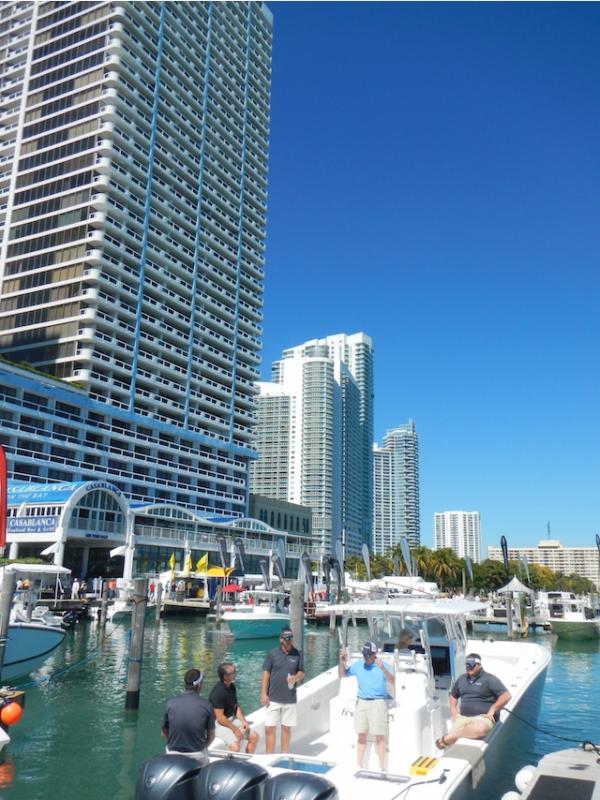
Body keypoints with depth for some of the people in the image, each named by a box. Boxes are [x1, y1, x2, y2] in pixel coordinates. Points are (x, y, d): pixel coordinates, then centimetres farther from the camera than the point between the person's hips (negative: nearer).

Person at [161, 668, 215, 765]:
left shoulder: (171, 703, -4)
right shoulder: (206, 705, -8)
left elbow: (163, 733, 6)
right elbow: (211, 736, 1)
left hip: (173, 755, 0)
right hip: (197, 757, 0)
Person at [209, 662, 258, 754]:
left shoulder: (231, 687, 4)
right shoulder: (218, 692, -24)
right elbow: (220, 717, -23)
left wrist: (243, 721, -3)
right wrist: (235, 729, -17)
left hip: (232, 719, 9)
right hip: (219, 723, -9)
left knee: (254, 736, 1)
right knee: (235, 744, -30)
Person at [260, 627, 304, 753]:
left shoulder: (297, 654, 2)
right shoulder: (272, 653, -4)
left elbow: (302, 672, 9)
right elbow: (266, 674, -1)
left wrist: (296, 677, -13)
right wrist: (263, 694, -6)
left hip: (290, 699, 2)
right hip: (273, 698, -2)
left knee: (286, 728, 10)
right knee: (269, 728, -3)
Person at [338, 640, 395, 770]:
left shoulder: (383, 665, -6)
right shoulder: (358, 665, 7)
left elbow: (392, 682, -18)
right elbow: (342, 675, 13)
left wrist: (383, 669, -35)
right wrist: (342, 660, -3)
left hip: (378, 702, -4)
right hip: (361, 702, 4)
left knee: (379, 736, -1)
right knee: (361, 735, 9)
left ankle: (382, 767, 7)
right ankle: (359, 766, 17)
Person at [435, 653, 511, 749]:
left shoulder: (490, 679, 0)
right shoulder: (461, 679, 17)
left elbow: (506, 696, -7)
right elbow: (453, 695, 30)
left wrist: (492, 709, -14)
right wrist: (454, 712, 14)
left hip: (482, 717, -6)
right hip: (463, 717, 6)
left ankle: (449, 737, -32)